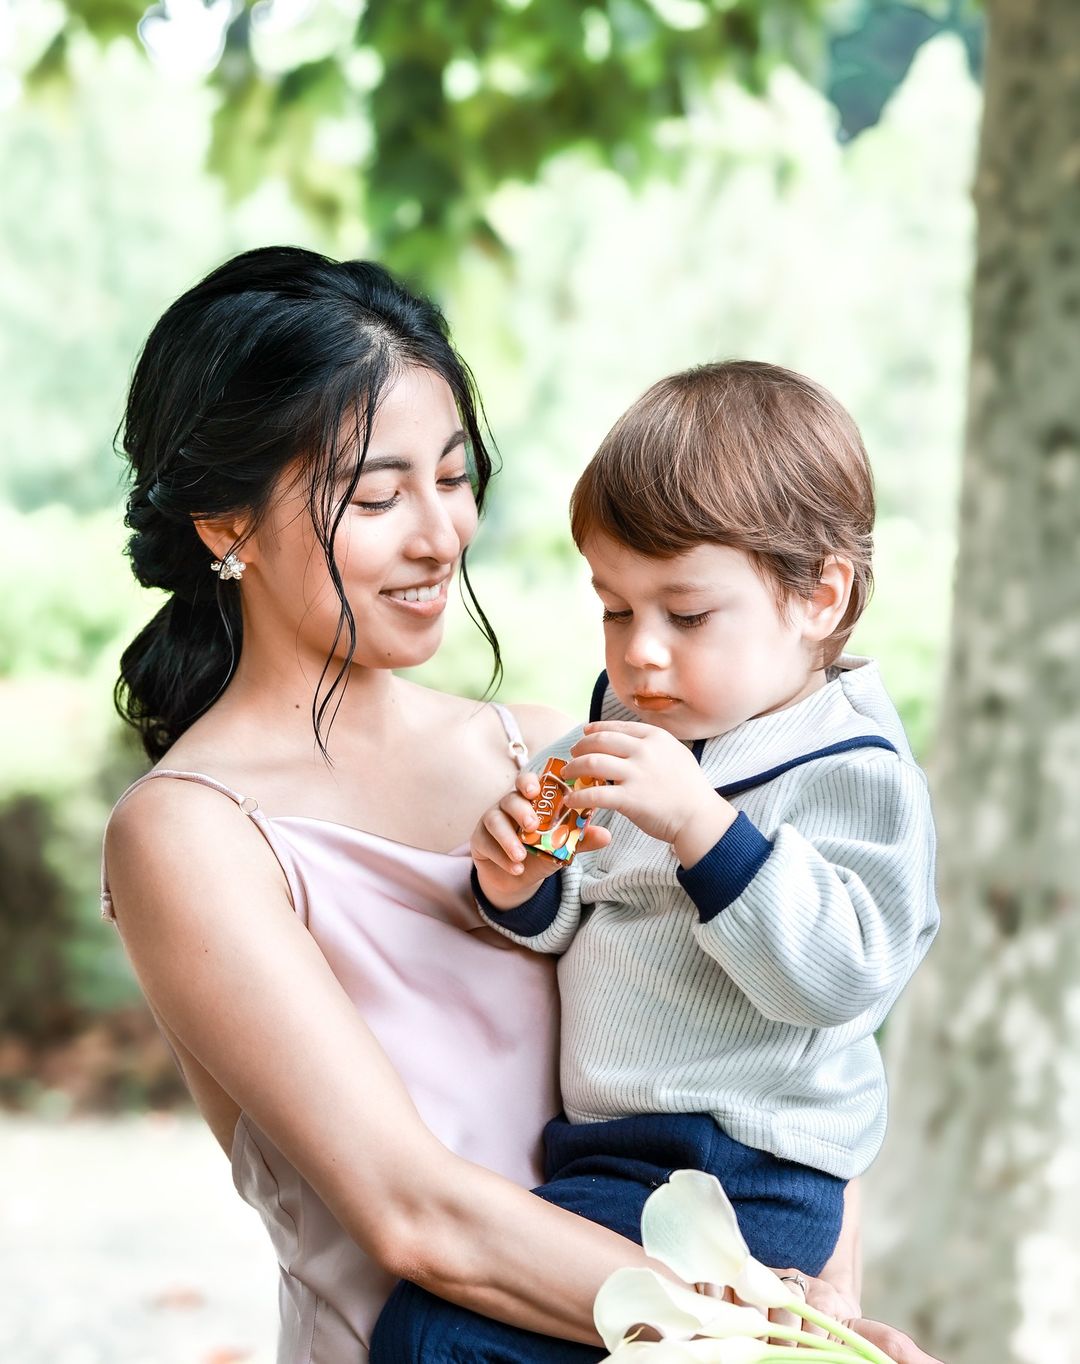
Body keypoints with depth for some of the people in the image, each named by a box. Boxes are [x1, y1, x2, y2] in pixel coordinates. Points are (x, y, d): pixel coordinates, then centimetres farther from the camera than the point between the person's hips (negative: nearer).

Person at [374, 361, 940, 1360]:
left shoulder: (851, 772, -12)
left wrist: (700, 825, -33)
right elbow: (570, 929, 16)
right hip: (597, 1144, 9)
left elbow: (839, 973, -26)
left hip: (730, 1178, -9)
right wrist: (521, 888, -7)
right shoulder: (632, 725, 11)